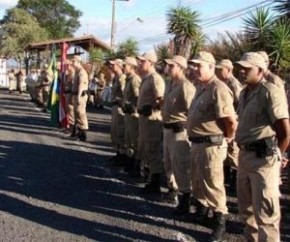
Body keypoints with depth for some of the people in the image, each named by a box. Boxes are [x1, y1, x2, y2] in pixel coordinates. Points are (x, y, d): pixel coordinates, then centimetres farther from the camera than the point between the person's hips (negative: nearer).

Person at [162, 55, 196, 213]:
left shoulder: (185, 86, -19)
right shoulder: (170, 84, 12)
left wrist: (183, 125, -20)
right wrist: (166, 124, 18)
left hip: (179, 130, -10)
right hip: (167, 128, 10)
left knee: (181, 165, -2)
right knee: (168, 162, 21)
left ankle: (185, 198, 8)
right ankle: (173, 188, 38)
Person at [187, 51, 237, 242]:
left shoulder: (218, 89, -21)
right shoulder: (202, 88, 12)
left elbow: (231, 121, -26)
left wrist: (228, 138, -10)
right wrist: (195, 140, 17)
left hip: (211, 144, -10)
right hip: (197, 142, 10)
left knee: (213, 184, 1)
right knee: (198, 180, 22)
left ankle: (220, 222, 15)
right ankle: (202, 210, 42)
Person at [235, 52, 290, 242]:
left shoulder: (269, 91, -13)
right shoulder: (245, 93, 14)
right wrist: (243, 152, 10)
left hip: (263, 157, -9)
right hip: (245, 155, 9)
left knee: (265, 212, -2)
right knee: (246, 207, 20)